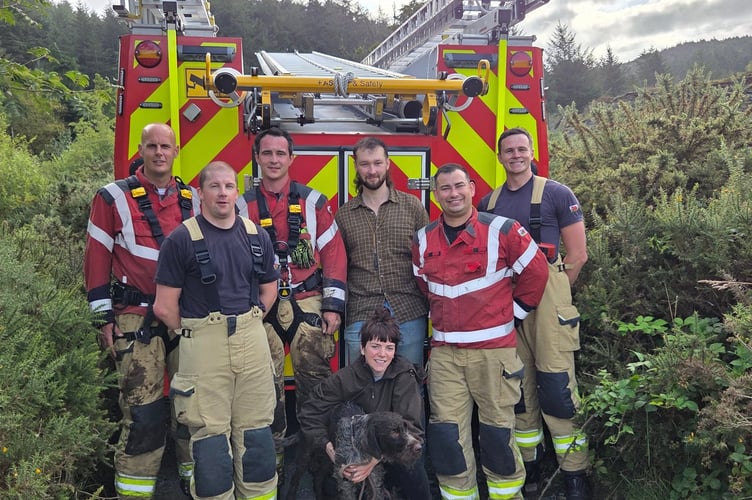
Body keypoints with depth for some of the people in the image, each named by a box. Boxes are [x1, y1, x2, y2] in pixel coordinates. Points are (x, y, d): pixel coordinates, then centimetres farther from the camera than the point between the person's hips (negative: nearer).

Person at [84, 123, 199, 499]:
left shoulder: (193, 199, 11)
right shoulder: (114, 197, 0)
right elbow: (97, 258, -1)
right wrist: (103, 317, -5)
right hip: (136, 319, -4)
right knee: (143, 411, -3)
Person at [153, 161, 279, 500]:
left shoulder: (256, 236, 8)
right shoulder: (181, 239, -5)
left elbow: (269, 291, 18)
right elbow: (164, 307, -6)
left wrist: (247, 322, 10)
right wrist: (193, 333, 4)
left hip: (252, 340, 4)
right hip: (203, 344, -4)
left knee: (256, 429, 12)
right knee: (210, 432, 4)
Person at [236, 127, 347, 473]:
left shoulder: (313, 201, 5)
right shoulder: (243, 206, 8)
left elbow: (333, 253, 2)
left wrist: (333, 304, -4)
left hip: (307, 305, -1)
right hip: (261, 309, 1)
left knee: (314, 382, 1)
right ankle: (272, 458, 21)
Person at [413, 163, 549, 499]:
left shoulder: (501, 230, -6)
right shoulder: (423, 240, 7)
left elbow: (535, 273, 1)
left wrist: (513, 312, 5)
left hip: (493, 348, -3)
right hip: (444, 351, 4)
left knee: (497, 428, 6)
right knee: (446, 432, 3)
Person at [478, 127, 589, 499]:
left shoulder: (556, 194, 1)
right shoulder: (488, 202, 13)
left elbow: (577, 254, -1)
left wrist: (551, 292, -1)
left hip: (546, 299, -4)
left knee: (556, 386, -6)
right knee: (518, 387, 9)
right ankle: (529, 468, 22)